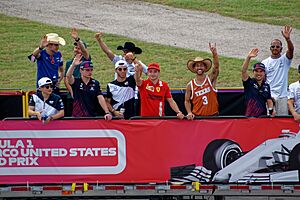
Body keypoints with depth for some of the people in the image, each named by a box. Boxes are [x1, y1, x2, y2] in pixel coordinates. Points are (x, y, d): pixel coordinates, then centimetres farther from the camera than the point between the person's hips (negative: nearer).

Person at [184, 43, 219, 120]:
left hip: (212, 115, 0)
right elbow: (187, 101, 10)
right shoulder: (190, 85, 2)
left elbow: (216, 66, -16)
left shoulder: (211, 79, 0)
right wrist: (189, 113, -7)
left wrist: (214, 53, -32)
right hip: (197, 116, 0)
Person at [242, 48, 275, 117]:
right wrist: (248, 57, -27)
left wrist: (271, 109, -6)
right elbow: (243, 71, -15)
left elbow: (269, 100, 16)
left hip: (263, 116, 3)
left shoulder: (266, 86, 12)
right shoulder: (249, 83, 0)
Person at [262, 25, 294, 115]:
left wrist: (287, 39, -36)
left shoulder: (285, 59, 5)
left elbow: (291, 50, -15)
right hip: (269, 96, 0)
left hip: (282, 96, 0)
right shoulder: (265, 62, 7)